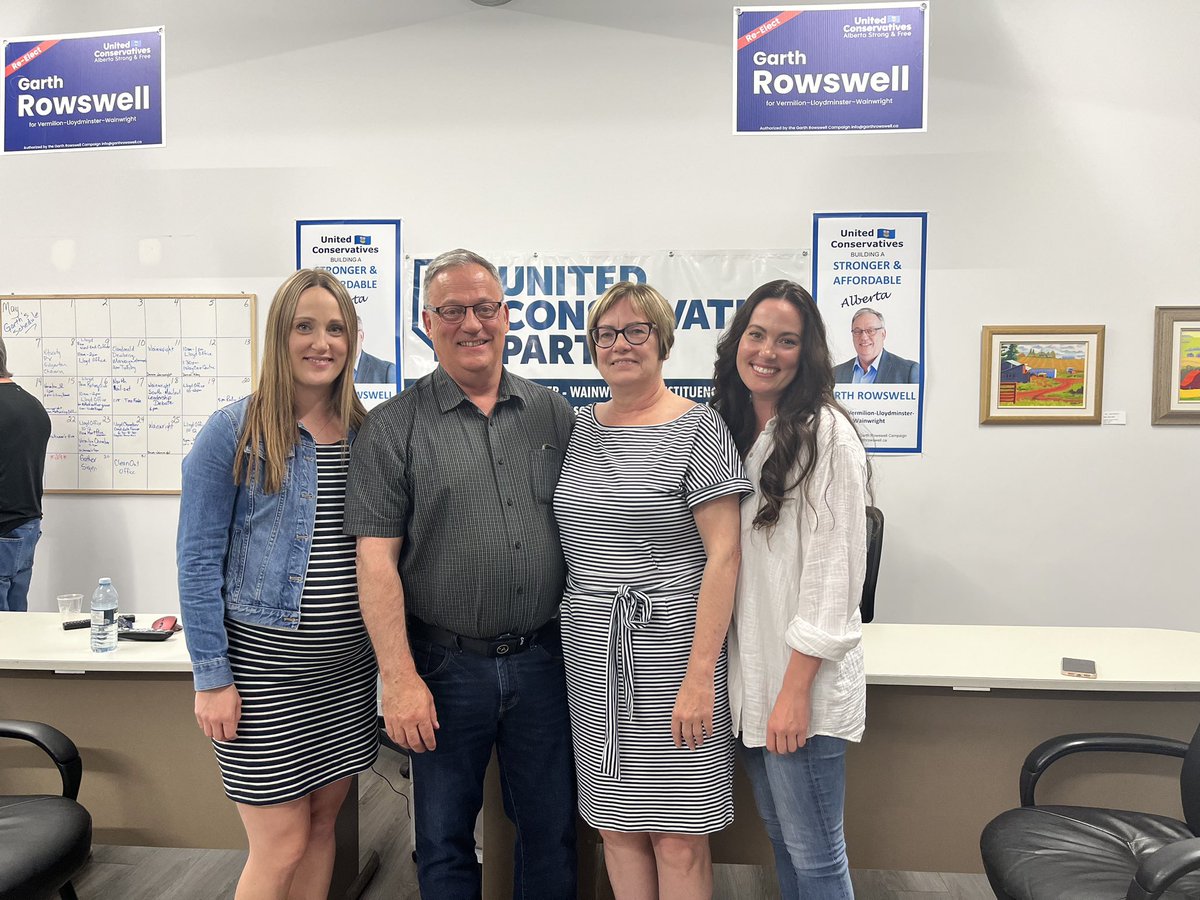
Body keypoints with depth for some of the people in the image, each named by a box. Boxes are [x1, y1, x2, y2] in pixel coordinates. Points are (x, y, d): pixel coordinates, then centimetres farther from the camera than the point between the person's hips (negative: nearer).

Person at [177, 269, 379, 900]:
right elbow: (198, 559, -7)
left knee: (323, 824, 16)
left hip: (349, 661, 4)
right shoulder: (233, 432, -8)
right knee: (281, 846, 3)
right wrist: (211, 677, -11)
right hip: (264, 661, -4)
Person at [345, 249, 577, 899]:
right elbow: (376, 560, -8)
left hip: (543, 657, 3)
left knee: (551, 832, 16)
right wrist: (399, 677, -13)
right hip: (446, 666, -2)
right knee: (445, 843, 15)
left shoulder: (554, 415, 5)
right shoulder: (393, 427, -4)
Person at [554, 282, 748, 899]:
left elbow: (723, 556, -12)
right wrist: (566, 633, 9)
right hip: (592, 652, 5)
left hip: (669, 648, -4)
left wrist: (700, 675, -17)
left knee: (678, 838, 4)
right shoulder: (579, 428, 9)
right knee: (616, 826, 14)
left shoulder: (697, 429, -7)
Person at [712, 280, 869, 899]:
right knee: (780, 836, 20)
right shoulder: (733, 432, 10)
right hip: (748, 677, 7)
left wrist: (795, 690, -17)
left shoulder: (825, 434, -13)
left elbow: (831, 572, -16)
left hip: (801, 684, -7)